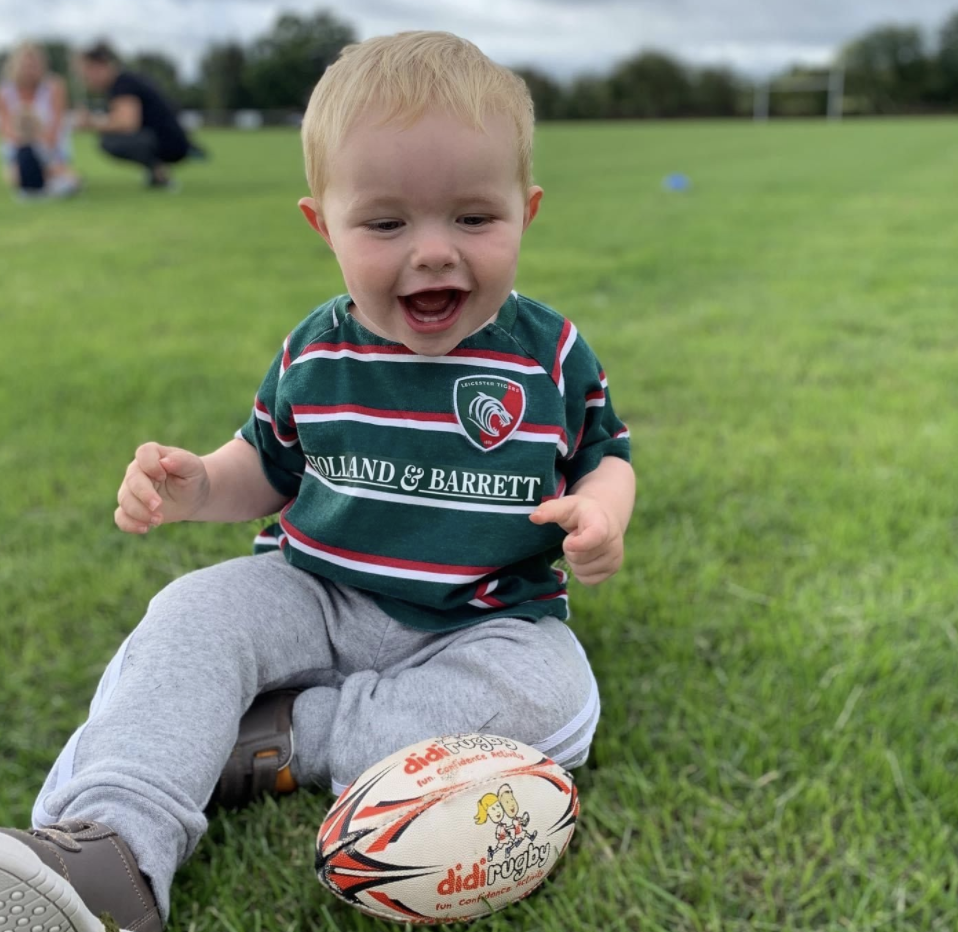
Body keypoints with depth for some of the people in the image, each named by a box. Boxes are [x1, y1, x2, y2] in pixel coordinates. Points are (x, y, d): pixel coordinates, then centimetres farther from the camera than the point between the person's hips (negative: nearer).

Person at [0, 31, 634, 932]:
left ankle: (291, 736, -21)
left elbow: (605, 453, 6)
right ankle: (110, 843, -29)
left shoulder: (552, 355, -6)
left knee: (548, 688, -29)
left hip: (482, 622, -1)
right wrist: (196, 484, -10)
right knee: (194, 617, -19)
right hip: (317, 596, 2)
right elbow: (270, 470, 11)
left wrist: (602, 512, -18)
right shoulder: (314, 355, -1)